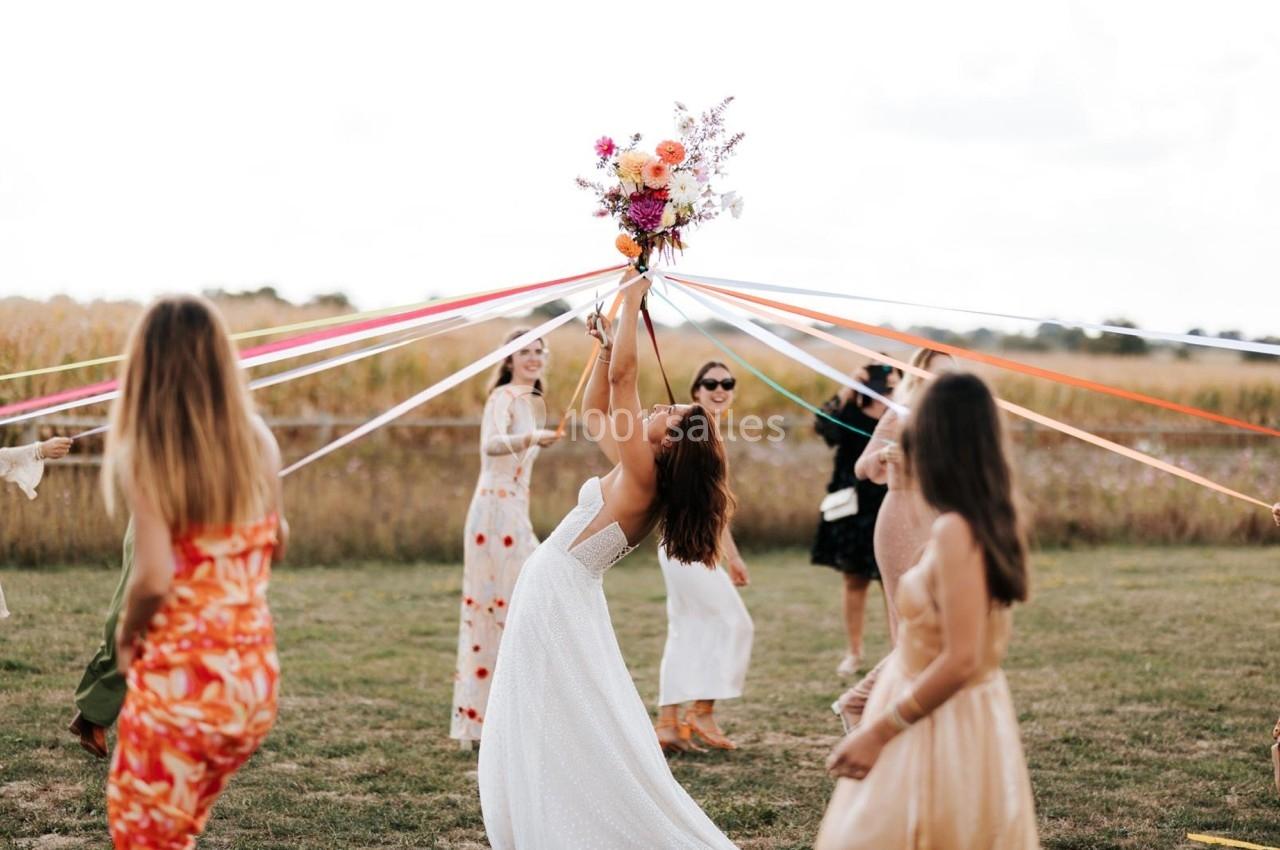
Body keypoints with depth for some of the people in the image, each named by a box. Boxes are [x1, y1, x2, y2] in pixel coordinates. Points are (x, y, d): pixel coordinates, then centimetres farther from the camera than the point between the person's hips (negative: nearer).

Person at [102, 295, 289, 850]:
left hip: (179, 679, -5)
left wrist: (127, 634, -3)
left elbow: (153, 577, -20)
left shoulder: (143, 455, -15)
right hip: (256, 678, 5)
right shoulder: (257, 443, -1)